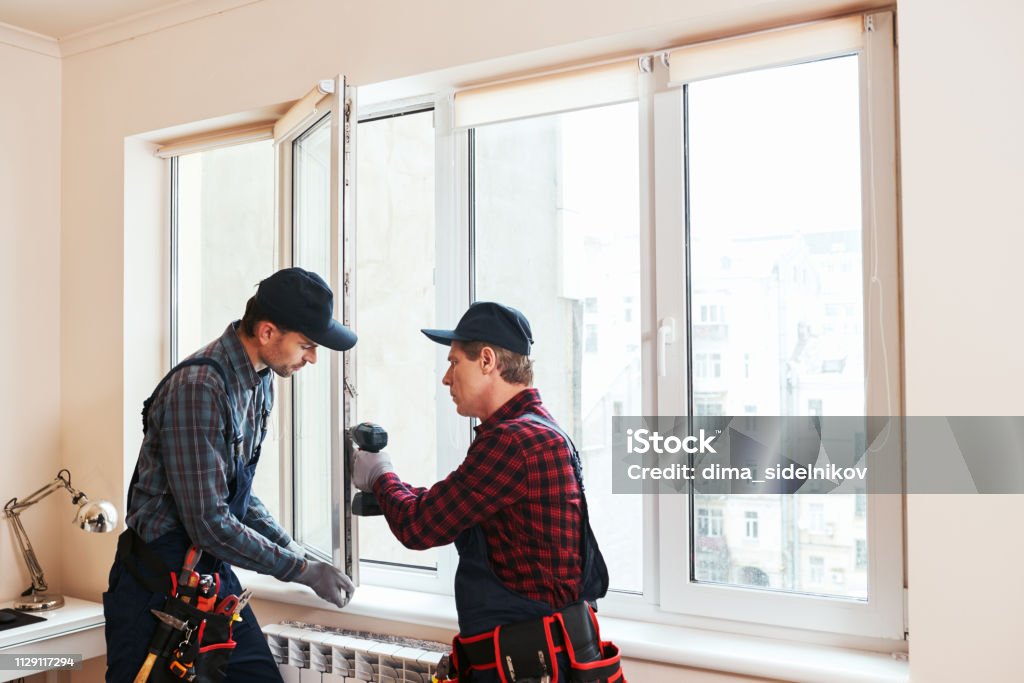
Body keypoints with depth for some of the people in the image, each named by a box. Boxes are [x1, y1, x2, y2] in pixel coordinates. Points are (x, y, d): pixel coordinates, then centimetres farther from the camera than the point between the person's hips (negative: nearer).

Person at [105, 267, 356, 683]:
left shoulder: (261, 380, 4)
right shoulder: (198, 387, -24)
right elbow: (209, 523, -25)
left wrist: (286, 544, 4)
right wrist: (302, 570, -16)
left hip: (213, 571, 8)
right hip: (157, 582, -8)